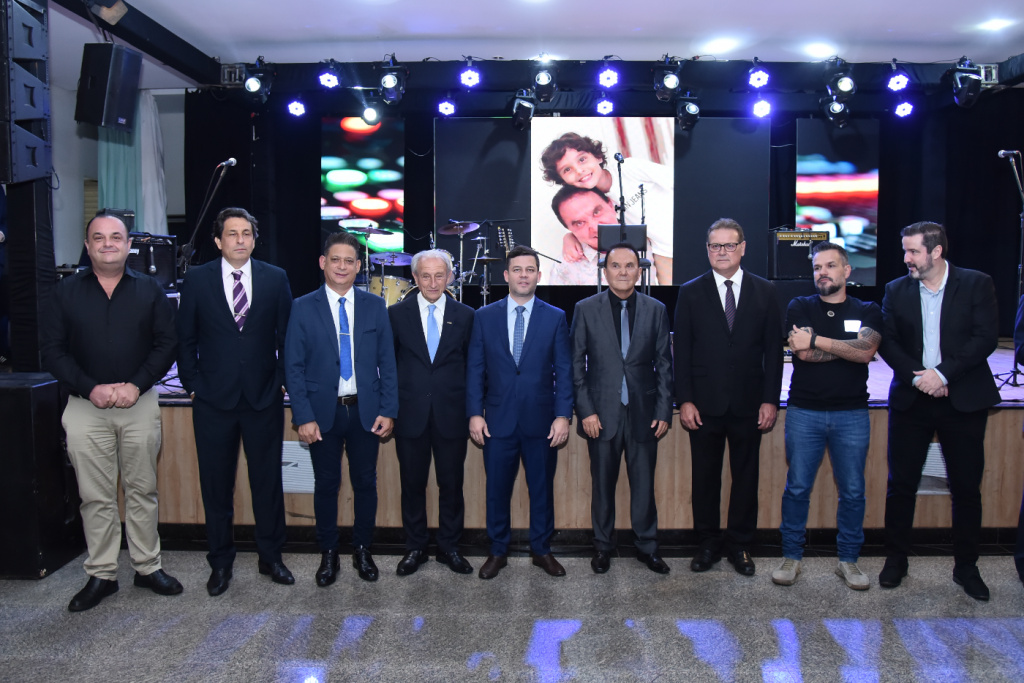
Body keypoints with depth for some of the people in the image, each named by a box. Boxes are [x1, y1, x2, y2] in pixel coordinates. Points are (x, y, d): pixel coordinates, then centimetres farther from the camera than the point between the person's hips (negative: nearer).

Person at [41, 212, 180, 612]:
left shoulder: (150, 290, 5)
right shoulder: (66, 292, 6)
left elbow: (167, 344, 1)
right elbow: (52, 350, 2)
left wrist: (136, 386, -12)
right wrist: (90, 388, -12)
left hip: (140, 404, 0)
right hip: (86, 407, 0)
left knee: (142, 491, 7)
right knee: (96, 497, 5)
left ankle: (148, 567, 19)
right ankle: (101, 575, 17)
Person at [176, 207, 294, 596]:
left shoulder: (275, 279, 3)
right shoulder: (197, 280, 3)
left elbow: (286, 336, 6)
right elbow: (185, 339, 7)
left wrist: (281, 380, 1)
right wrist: (194, 385, 1)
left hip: (264, 398, 0)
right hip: (213, 401, 0)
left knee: (268, 480, 8)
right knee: (216, 484, 9)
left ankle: (271, 557, 23)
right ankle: (220, 562, 24)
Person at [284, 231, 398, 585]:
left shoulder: (375, 306, 3)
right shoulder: (303, 308, -1)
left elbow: (387, 362, 3)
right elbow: (293, 367, -2)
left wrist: (388, 410, -3)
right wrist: (304, 417, -10)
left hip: (366, 411, 1)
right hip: (323, 411, -1)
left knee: (365, 482, 9)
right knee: (326, 484, 9)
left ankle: (362, 550, 26)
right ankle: (328, 554, 25)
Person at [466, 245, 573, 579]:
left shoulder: (555, 317, 3)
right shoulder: (484, 317, 4)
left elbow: (564, 370, 0)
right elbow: (474, 369, 4)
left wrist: (563, 415, -8)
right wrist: (474, 413, -4)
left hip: (541, 420, 0)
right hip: (498, 420, 0)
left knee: (542, 488, 10)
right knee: (497, 489, 9)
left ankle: (541, 549, 27)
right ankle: (498, 551, 26)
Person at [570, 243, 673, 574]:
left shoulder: (656, 310, 4)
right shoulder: (586, 309, 1)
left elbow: (664, 364, 6)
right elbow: (577, 364, 0)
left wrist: (664, 411, 0)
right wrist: (585, 410, -7)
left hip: (643, 413, 1)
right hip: (602, 413, -1)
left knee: (644, 484, 8)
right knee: (603, 484, 10)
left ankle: (647, 546, 26)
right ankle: (603, 546, 27)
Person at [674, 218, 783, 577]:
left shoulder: (764, 291, 5)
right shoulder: (691, 293, 3)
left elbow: (773, 350, 4)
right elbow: (681, 352, 1)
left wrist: (770, 400, -3)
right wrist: (684, 401, -6)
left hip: (748, 403, 1)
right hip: (704, 404, -1)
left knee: (746, 476, 9)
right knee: (704, 477, 8)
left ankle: (739, 544, 24)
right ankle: (708, 544, 23)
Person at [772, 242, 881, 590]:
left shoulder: (867, 312, 9)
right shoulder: (800, 307, 6)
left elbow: (866, 351, -11)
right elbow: (805, 353, -10)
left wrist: (817, 341, -13)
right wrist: (849, 347, -6)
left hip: (852, 414, 1)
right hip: (804, 412, -1)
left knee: (852, 490, 6)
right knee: (797, 487, 2)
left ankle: (848, 560, 20)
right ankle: (792, 557, 14)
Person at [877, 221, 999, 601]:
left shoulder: (976, 284, -1)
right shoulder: (896, 290, 6)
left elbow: (986, 338, -9)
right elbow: (887, 342, 1)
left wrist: (943, 373, -16)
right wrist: (917, 377, -12)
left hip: (963, 400, -1)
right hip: (910, 400, 2)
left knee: (967, 487, 6)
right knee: (901, 484, 5)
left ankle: (965, 566, 21)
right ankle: (896, 558, 20)